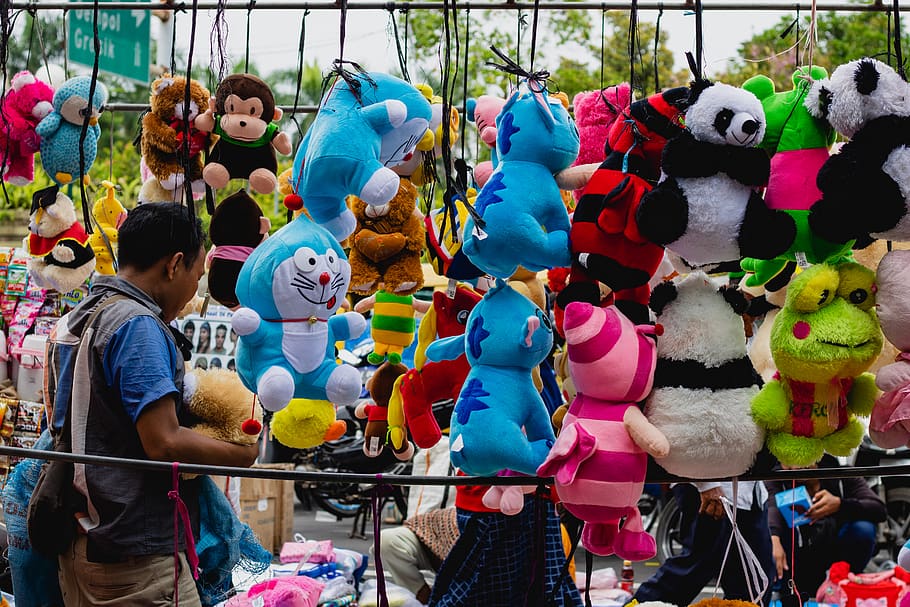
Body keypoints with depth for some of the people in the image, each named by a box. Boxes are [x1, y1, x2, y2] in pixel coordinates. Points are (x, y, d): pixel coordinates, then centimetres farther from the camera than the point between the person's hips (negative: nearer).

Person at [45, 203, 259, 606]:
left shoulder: (71, 322, 14)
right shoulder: (138, 324, -15)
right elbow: (164, 443, -21)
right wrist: (246, 455, -8)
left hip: (77, 543, 10)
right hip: (135, 554, -10)